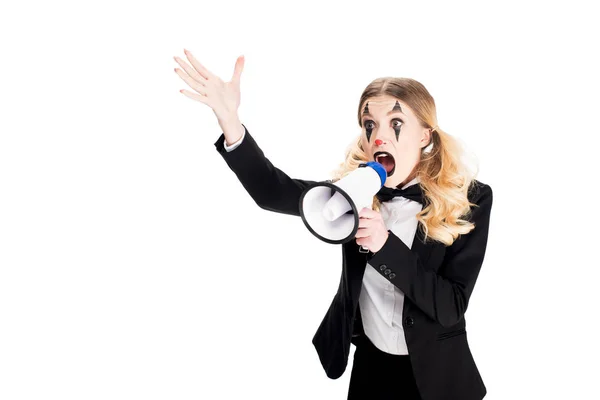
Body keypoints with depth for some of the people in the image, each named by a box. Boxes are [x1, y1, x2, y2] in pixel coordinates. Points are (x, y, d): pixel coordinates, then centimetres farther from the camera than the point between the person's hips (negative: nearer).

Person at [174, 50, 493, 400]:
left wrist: (385, 244, -32)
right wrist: (229, 119, -29)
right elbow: (273, 192, -14)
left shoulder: (469, 199, -16)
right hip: (369, 362, 3)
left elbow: (453, 306, -20)